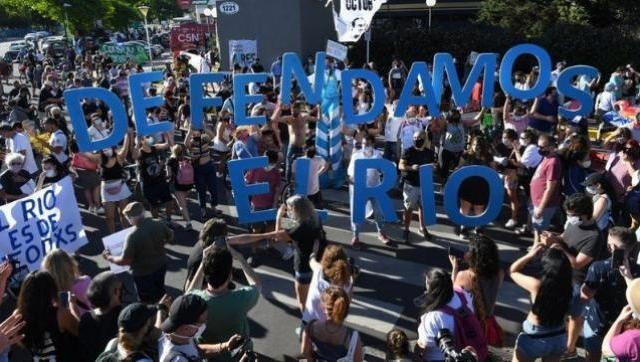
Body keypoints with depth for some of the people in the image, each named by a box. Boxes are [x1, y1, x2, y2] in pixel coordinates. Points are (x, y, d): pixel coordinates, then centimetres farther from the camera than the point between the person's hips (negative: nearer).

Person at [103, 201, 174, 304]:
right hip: (161, 266, 6)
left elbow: (125, 261, -24)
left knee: (148, 301, 18)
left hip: (143, 273, -5)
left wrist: (109, 257, -7)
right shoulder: (159, 225, -16)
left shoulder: (133, 236, -32)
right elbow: (170, 237, 3)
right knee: (160, 294, 30)